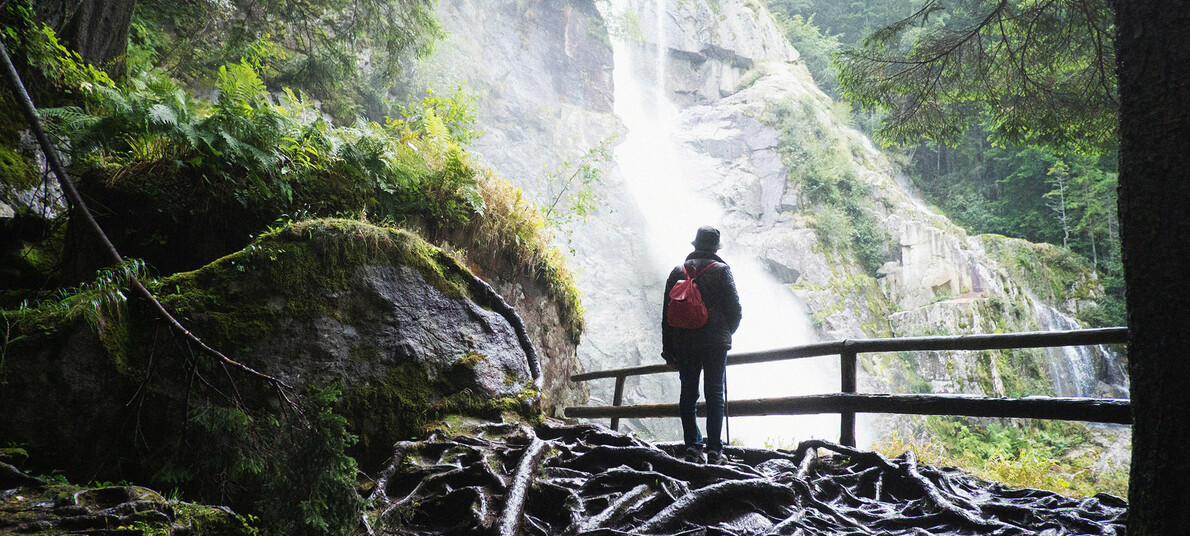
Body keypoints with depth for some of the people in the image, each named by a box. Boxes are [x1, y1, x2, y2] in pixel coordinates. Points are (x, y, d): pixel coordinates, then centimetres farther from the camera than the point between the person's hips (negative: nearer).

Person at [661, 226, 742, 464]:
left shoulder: (677, 272, 9)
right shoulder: (721, 270, -1)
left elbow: (667, 315, 8)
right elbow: (734, 308, -4)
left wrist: (668, 352, 13)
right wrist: (727, 333, 16)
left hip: (683, 344, 3)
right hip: (715, 343, -2)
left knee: (688, 394, 8)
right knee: (714, 394, 1)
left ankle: (692, 446, 4)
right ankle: (714, 449, 0)